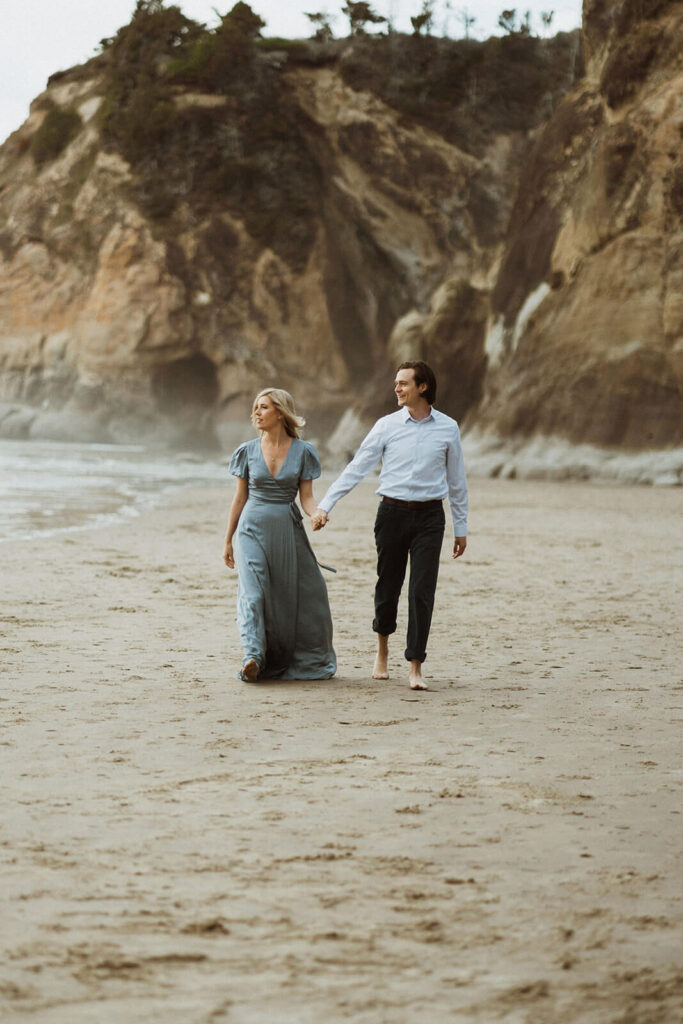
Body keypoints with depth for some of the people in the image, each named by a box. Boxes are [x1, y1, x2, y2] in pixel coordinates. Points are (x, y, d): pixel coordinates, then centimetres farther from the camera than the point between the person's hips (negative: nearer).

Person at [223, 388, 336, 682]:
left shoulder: (302, 451, 2)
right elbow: (240, 498, 10)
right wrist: (228, 540, 10)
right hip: (253, 527, 0)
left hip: (288, 529, 0)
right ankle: (254, 657, -27)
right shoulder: (248, 451, 5)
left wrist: (317, 514, -21)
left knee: (303, 594, 2)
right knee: (253, 591, -17)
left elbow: (306, 497, 2)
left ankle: (308, 659, 19)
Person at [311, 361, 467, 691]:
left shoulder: (448, 428, 4)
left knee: (422, 590, -7)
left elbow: (457, 481, 11)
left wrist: (461, 528, 12)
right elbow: (356, 468, 0)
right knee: (388, 585, 7)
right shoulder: (387, 426, 2)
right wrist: (324, 506, -7)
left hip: (429, 516, 0)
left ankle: (415, 668, -4)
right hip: (393, 512, 0)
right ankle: (382, 650, 32)